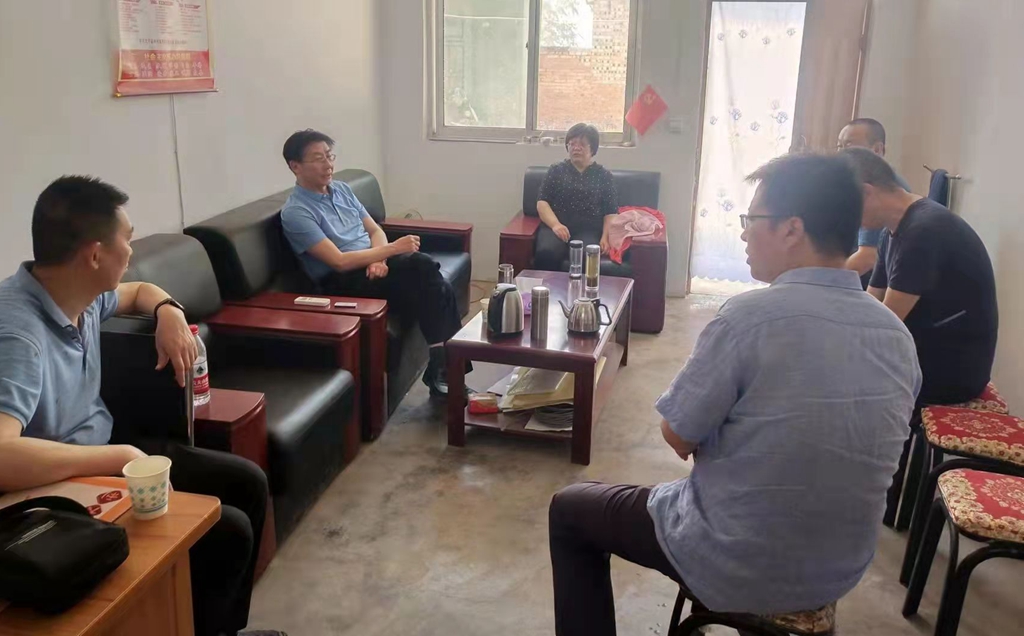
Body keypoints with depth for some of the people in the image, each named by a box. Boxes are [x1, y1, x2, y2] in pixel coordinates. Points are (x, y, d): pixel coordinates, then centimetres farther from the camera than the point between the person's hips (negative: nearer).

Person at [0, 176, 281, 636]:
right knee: (228, 531, -16)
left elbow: (138, 291, 21)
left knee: (248, 482, 7)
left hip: (102, 454, 9)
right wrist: (121, 457, -34)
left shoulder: (84, 296, -3)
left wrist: (169, 312, -2)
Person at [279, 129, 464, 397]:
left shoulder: (341, 188, 14)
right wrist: (392, 249, -17)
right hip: (344, 281, -7)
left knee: (438, 289, -23)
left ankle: (444, 365, -15)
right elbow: (339, 261, -18)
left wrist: (378, 259, -10)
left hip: (374, 265, 7)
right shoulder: (295, 212, -10)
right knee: (422, 265, -28)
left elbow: (375, 230, 13)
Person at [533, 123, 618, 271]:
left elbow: (611, 212, 10)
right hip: (557, 228, 1)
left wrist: (605, 237, -8)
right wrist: (555, 224, -13)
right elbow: (542, 202, 7)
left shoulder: (603, 176, 16)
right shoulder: (556, 170, 16)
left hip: (589, 231, 0)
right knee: (546, 253, -34)